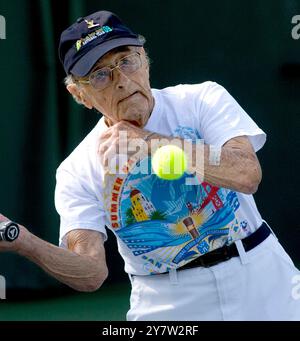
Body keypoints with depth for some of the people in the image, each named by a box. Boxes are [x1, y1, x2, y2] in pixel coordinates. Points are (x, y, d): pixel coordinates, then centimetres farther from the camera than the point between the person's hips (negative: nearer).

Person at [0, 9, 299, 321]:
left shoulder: (203, 100, -6)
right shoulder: (77, 172, -5)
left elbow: (247, 174, -23)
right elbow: (91, 273, -17)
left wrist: (150, 142, -28)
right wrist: (25, 243, -36)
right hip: (167, 307, 0)